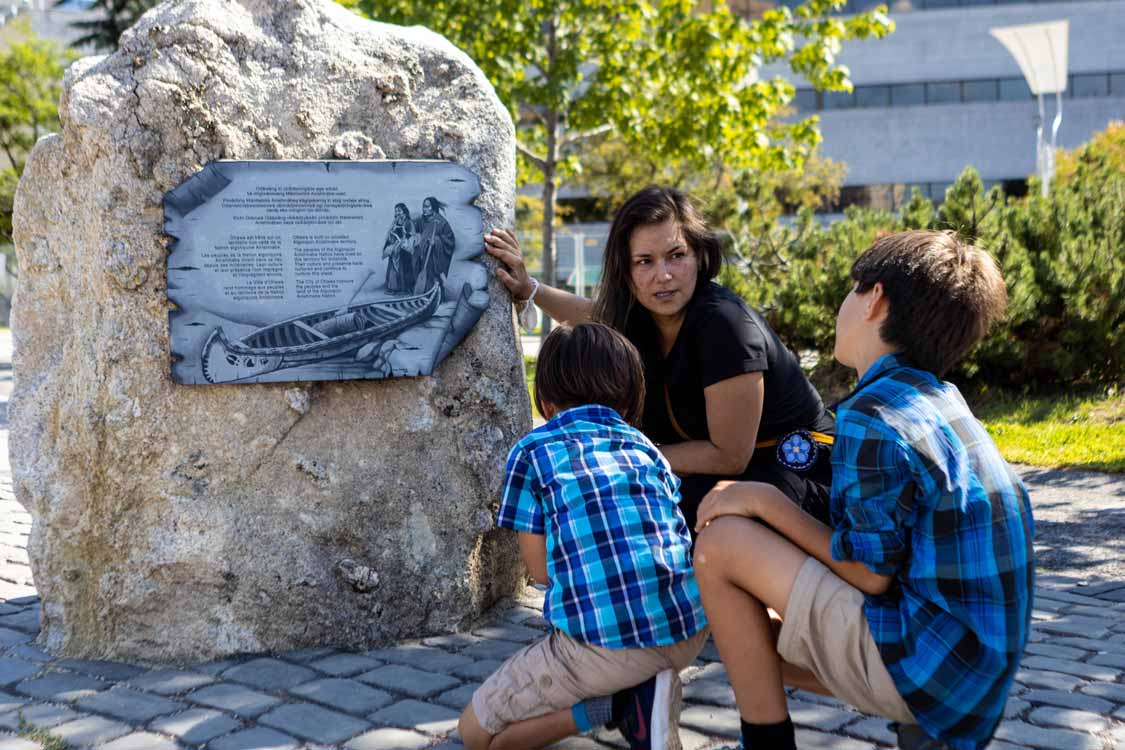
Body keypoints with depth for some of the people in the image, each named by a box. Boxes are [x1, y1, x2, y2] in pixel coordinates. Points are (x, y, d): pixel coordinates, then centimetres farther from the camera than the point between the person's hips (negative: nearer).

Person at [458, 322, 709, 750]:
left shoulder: (533, 450, 6)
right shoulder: (646, 447, 19)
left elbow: (541, 569, 6)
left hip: (607, 642, -5)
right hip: (691, 632, 5)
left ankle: (614, 704, -4)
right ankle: (652, 694, 7)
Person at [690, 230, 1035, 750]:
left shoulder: (871, 415, -18)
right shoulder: (940, 401, 11)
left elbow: (870, 571, -17)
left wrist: (766, 502, -7)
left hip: (925, 662, -9)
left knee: (720, 544, -10)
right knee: (754, 637, 23)